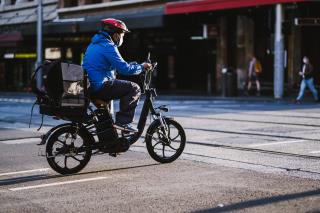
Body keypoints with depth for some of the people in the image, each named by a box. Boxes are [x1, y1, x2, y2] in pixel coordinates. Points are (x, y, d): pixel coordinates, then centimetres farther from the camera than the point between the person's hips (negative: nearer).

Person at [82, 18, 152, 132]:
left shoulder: (94, 44, 19)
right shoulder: (108, 46, -13)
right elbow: (124, 69, -18)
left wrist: (136, 64, 24)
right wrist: (142, 67, -2)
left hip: (89, 87, 10)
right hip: (100, 87, -10)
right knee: (134, 88, -7)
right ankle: (123, 121, -11)